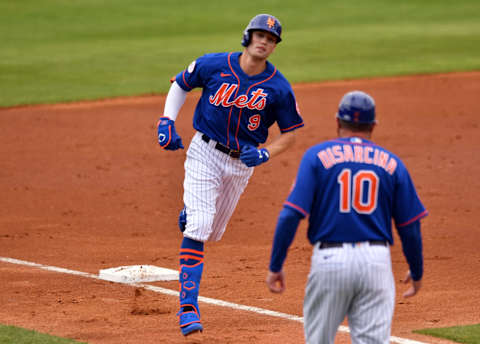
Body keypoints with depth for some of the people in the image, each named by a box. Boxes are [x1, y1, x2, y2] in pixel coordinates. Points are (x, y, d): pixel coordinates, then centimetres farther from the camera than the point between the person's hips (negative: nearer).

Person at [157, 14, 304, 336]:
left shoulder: (279, 88, -9)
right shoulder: (214, 65, -10)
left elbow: (290, 134, 0)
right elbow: (180, 84, 7)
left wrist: (266, 153, -18)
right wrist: (166, 122, -6)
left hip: (242, 163, 3)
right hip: (205, 153, -2)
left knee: (213, 231, 16)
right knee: (198, 227, -16)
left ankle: (190, 210, 53)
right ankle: (189, 305, -16)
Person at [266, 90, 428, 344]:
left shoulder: (317, 155, 2)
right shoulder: (392, 163, 8)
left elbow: (291, 214, -7)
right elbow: (410, 227, 8)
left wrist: (275, 266, -2)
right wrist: (416, 273, 22)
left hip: (329, 259, -1)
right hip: (377, 262, 1)